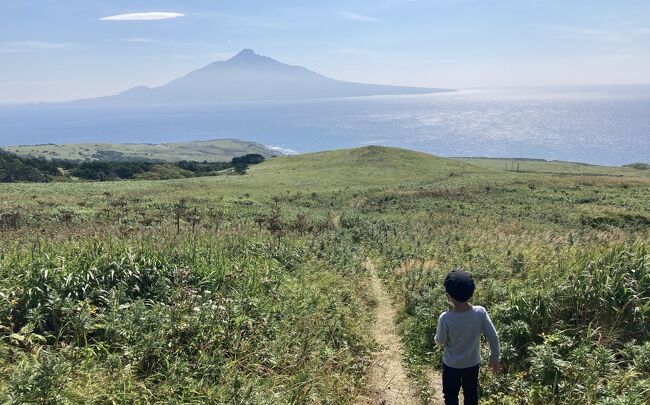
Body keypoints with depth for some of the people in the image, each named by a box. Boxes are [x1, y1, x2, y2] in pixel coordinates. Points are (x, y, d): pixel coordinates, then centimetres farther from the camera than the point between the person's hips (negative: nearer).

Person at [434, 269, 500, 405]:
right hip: (473, 363, 3)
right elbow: (493, 337, -14)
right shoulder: (480, 312, -23)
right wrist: (494, 357, 2)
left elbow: (440, 341, -14)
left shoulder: (445, 318, -30)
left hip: (451, 365, -2)